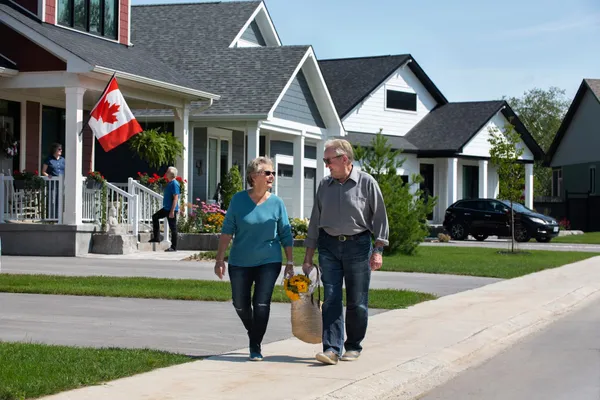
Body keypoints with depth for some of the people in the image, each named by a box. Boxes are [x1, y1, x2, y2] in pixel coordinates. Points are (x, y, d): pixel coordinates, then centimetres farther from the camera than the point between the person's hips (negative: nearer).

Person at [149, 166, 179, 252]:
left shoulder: (174, 184, -16)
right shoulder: (169, 183, 14)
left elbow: (176, 198, -22)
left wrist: (172, 211, -25)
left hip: (172, 209, -10)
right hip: (166, 208, 10)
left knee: (173, 228, -3)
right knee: (155, 217, 14)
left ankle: (174, 247, 3)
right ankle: (156, 237, 17)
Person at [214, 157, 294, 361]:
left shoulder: (276, 203, -4)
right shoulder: (238, 199, -5)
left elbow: (285, 235, 2)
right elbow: (227, 230, -1)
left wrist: (290, 262, -1)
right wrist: (220, 259, -4)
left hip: (268, 262, -1)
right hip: (240, 262, 1)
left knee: (261, 304, -7)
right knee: (240, 304, 10)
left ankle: (256, 347, 5)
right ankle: (253, 334, 36)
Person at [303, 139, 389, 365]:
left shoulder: (366, 183, -2)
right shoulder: (325, 185, 9)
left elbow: (379, 217, -1)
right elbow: (315, 221, 13)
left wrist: (378, 250, -8)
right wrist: (308, 256, 11)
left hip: (358, 245, -3)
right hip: (329, 246, 3)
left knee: (357, 302, 3)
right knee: (331, 299, -6)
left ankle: (353, 346, 18)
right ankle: (331, 348, -10)